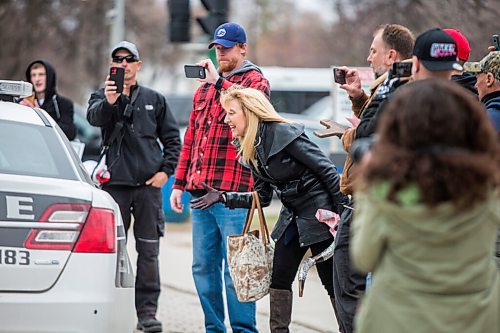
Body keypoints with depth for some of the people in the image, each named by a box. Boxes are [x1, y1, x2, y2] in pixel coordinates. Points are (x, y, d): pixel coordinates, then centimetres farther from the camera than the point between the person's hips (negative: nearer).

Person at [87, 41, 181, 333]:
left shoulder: (154, 99, 12)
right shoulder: (103, 97, 7)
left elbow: (173, 139, 14)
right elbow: (94, 117, -17)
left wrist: (165, 170, 0)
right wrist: (108, 101, -38)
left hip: (148, 184, 1)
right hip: (115, 184, -1)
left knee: (149, 251, 0)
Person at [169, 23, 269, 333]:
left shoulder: (255, 80, 3)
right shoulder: (205, 87, 21)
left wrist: (219, 81, -19)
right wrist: (180, 183, 19)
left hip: (233, 191, -6)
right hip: (200, 191, 7)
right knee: (204, 266, 8)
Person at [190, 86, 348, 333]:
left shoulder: (283, 133, -19)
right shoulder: (249, 149, 7)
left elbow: (327, 169, -17)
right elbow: (262, 197, 11)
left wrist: (343, 212, -19)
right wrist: (222, 197, 2)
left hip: (319, 214, -8)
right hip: (292, 216, 8)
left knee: (332, 281, -2)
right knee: (279, 277, 3)